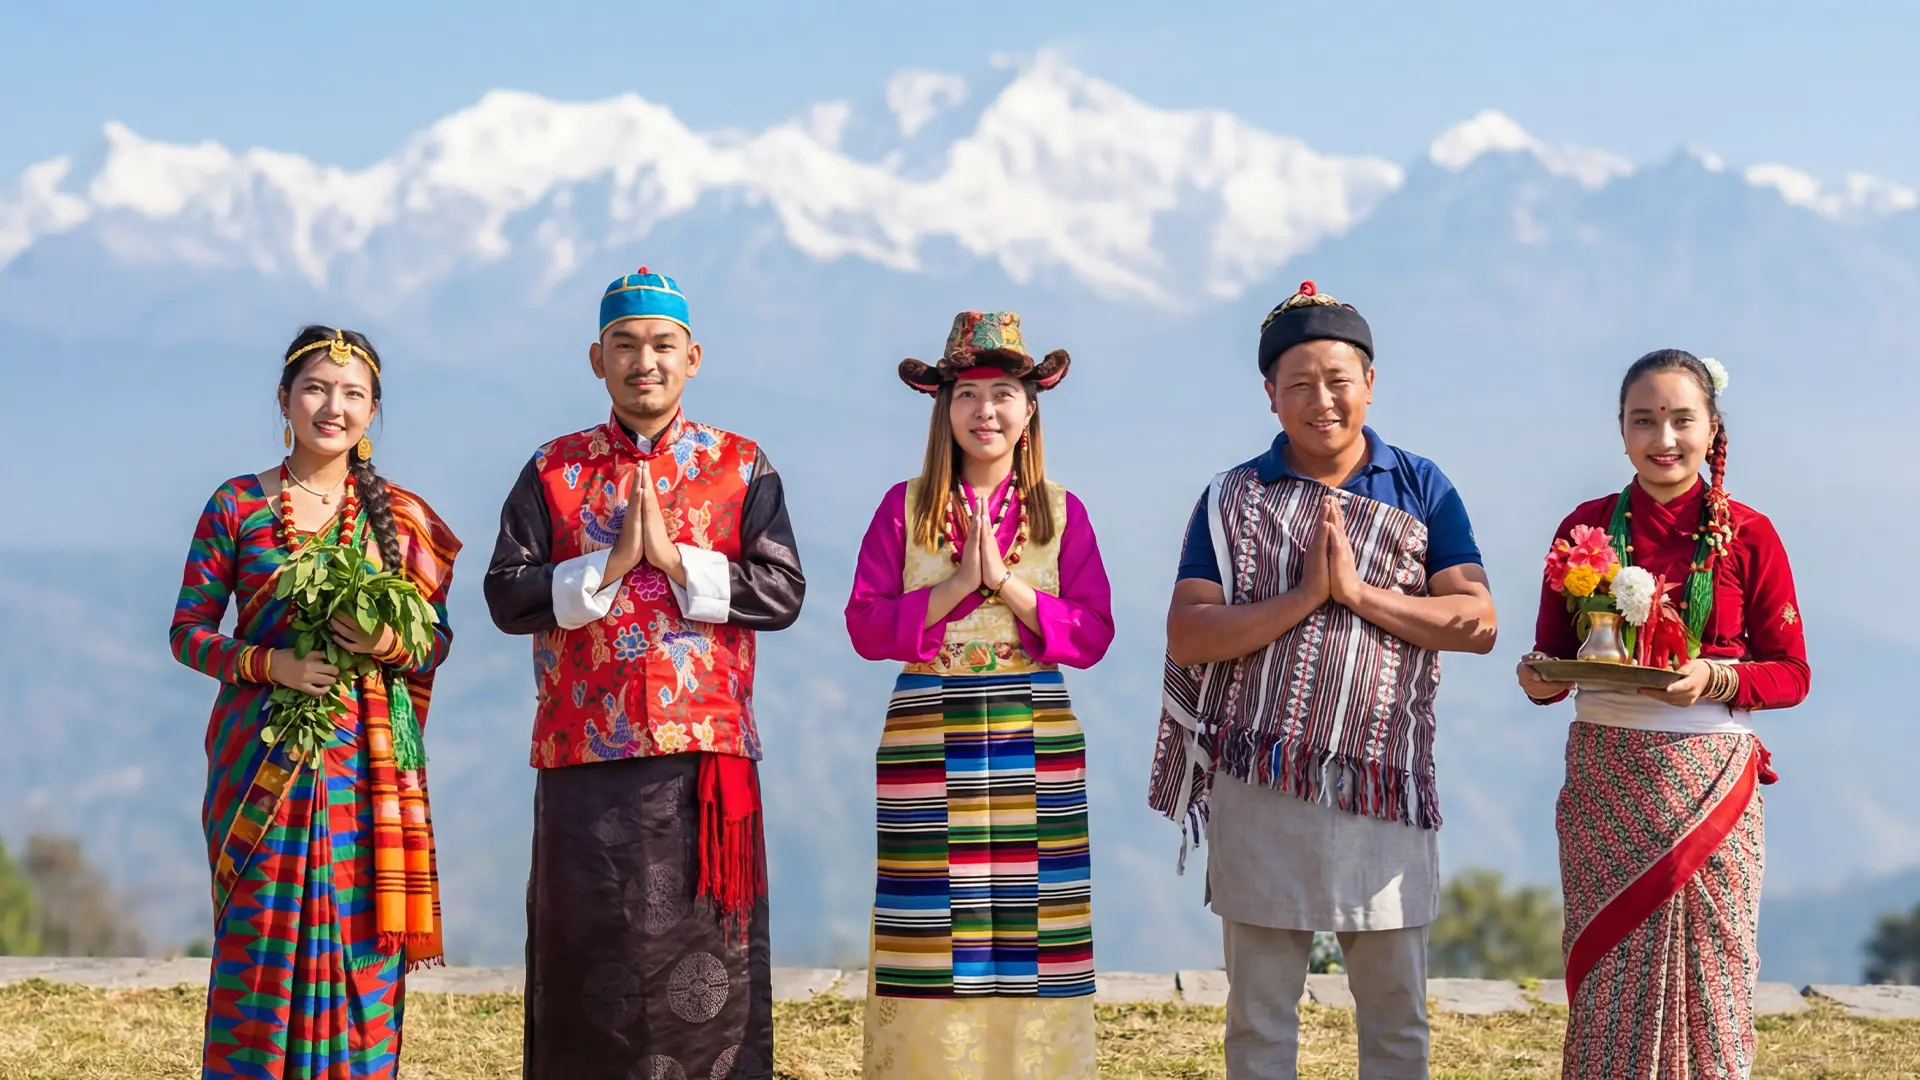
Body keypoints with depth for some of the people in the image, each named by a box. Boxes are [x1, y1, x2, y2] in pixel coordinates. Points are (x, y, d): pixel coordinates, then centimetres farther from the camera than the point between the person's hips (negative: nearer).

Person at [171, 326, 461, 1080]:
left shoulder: (401, 517, 8)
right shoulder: (237, 506, 5)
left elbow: (438, 637, 10)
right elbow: (188, 632, 3)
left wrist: (392, 645, -12)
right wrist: (267, 663, -14)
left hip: (368, 760, 1)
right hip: (263, 756, -1)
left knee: (360, 946, -2)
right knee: (259, 943, -3)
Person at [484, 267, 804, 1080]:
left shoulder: (741, 468, 8)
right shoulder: (553, 471, 9)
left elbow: (783, 593, -1)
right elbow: (506, 596, 0)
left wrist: (677, 560, -10)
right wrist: (608, 566, -11)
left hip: (705, 753, 0)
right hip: (586, 751, 1)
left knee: (706, 947, 0)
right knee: (590, 945, 3)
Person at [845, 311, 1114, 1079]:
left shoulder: (1062, 513, 7)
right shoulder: (905, 507, 4)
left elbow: (1092, 635, 0)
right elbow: (866, 625, -2)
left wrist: (1009, 584, -12)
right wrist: (957, 587, -13)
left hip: (1035, 745, 1)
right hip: (926, 739, -1)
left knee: (1031, 939, 0)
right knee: (931, 928, -3)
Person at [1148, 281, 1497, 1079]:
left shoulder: (1423, 491, 6)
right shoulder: (1233, 499, 4)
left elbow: (1477, 622, -4)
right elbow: (1185, 637, -6)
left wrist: (1361, 592, -14)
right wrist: (1304, 596, -15)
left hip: (1383, 787, 1)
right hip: (1258, 787, 0)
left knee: (1398, 1013, 8)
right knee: (1258, 1014, 5)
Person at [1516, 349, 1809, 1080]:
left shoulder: (1747, 535, 0)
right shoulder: (1587, 526, 5)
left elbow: (1791, 673, 2)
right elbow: (1552, 656, 9)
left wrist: (1716, 679, -17)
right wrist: (1540, 680, -13)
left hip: (1708, 779, -1)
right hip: (1604, 778, 1)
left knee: (1707, 974, 1)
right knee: (1610, 981, 1)